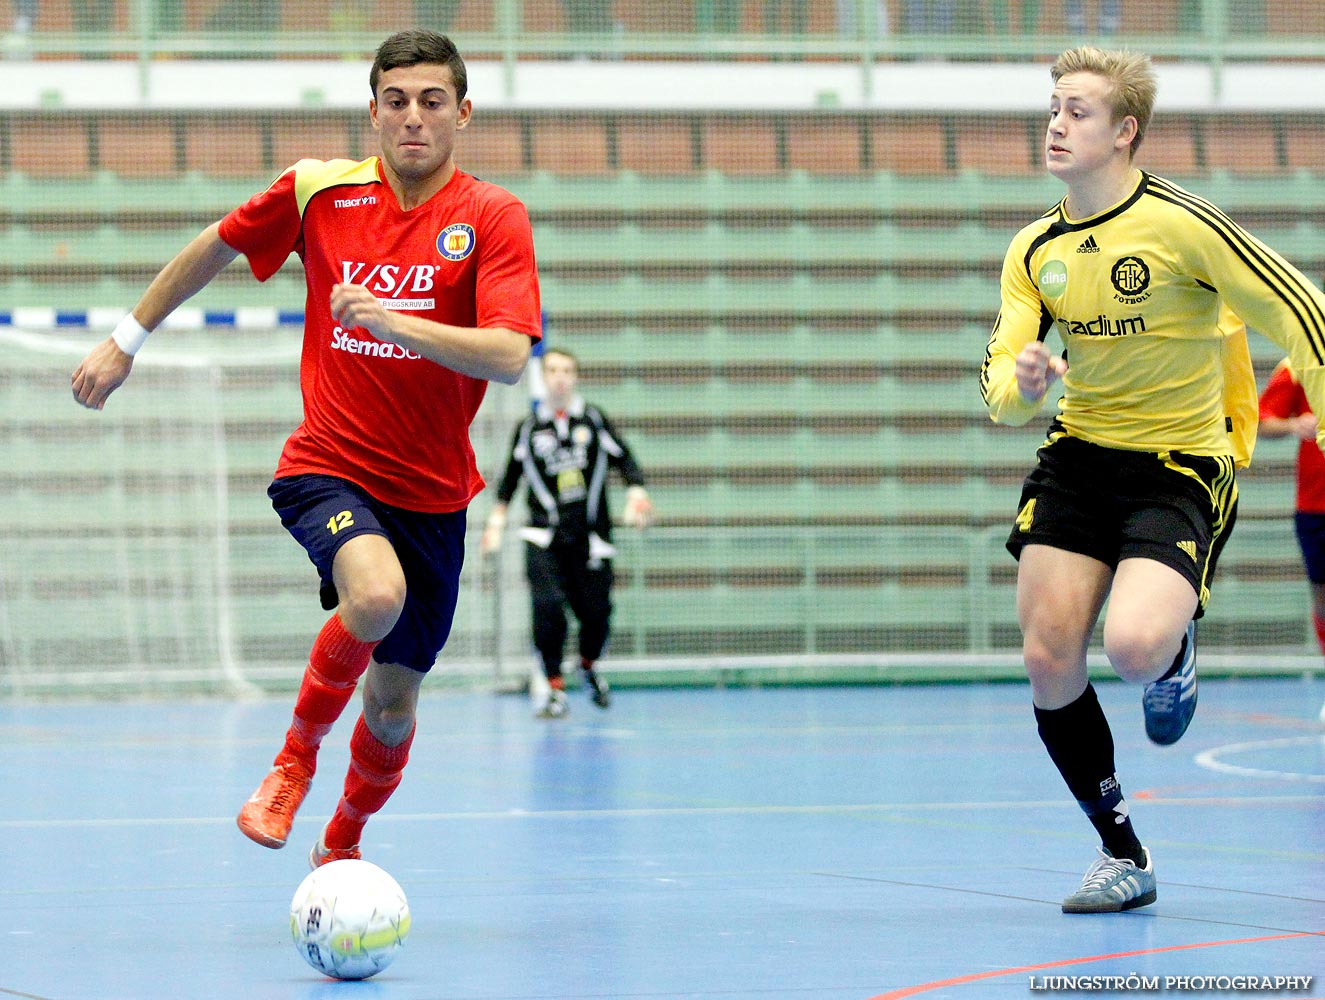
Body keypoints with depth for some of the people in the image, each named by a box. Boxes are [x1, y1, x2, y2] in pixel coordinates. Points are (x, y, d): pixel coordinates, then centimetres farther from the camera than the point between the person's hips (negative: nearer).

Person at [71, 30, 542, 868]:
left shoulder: (494, 217, -8)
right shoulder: (319, 191, -2)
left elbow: (509, 358, -22)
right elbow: (215, 248, 16)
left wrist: (396, 322, -35)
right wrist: (127, 341, 21)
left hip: (431, 492, 1)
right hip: (326, 467, -1)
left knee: (394, 702, 8)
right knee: (376, 594, -33)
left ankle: (342, 845, 38)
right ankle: (295, 758, -7)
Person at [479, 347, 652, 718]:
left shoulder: (593, 419, 5)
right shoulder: (529, 427, 5)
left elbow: (624, 459, 7)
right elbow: (511, 476, 15)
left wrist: (636, 496, -9)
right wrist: (496, 521, 8)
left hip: (590, 535, 1)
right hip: (545, 537, -1)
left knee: (596, 611, -1)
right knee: (548, 606, -18)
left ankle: (588, 666, 32)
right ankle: (555, 689, -8)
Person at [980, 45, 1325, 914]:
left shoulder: (1181, 225, -15)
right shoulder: (1035, 250, 3)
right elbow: (999, 381, 2)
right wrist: (1022, 384, -23)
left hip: (1180, 468, -5)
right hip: (1078, 458, 6)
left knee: (1134, 649, -28)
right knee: (1049, 661, -5)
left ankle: (1176, 656, 13)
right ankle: (1123, 857, 13)